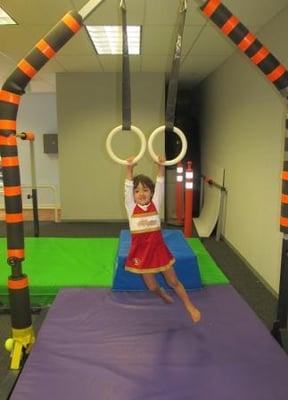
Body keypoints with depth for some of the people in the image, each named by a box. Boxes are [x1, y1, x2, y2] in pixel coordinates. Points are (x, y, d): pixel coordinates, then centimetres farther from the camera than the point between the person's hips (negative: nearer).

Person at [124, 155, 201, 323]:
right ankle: (163, 294, 47)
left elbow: (160, 186, -14)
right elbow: (128, 187, -17)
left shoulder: (155, 205, -4)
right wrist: (129, 169, -28)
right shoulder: (131, 208, -6)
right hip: (142, 252, 0)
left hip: (158, 249, 0)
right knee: (152, 286, 13)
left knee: (174, 282, 11)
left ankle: (190, 306, 30)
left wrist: (161, 167, -26)